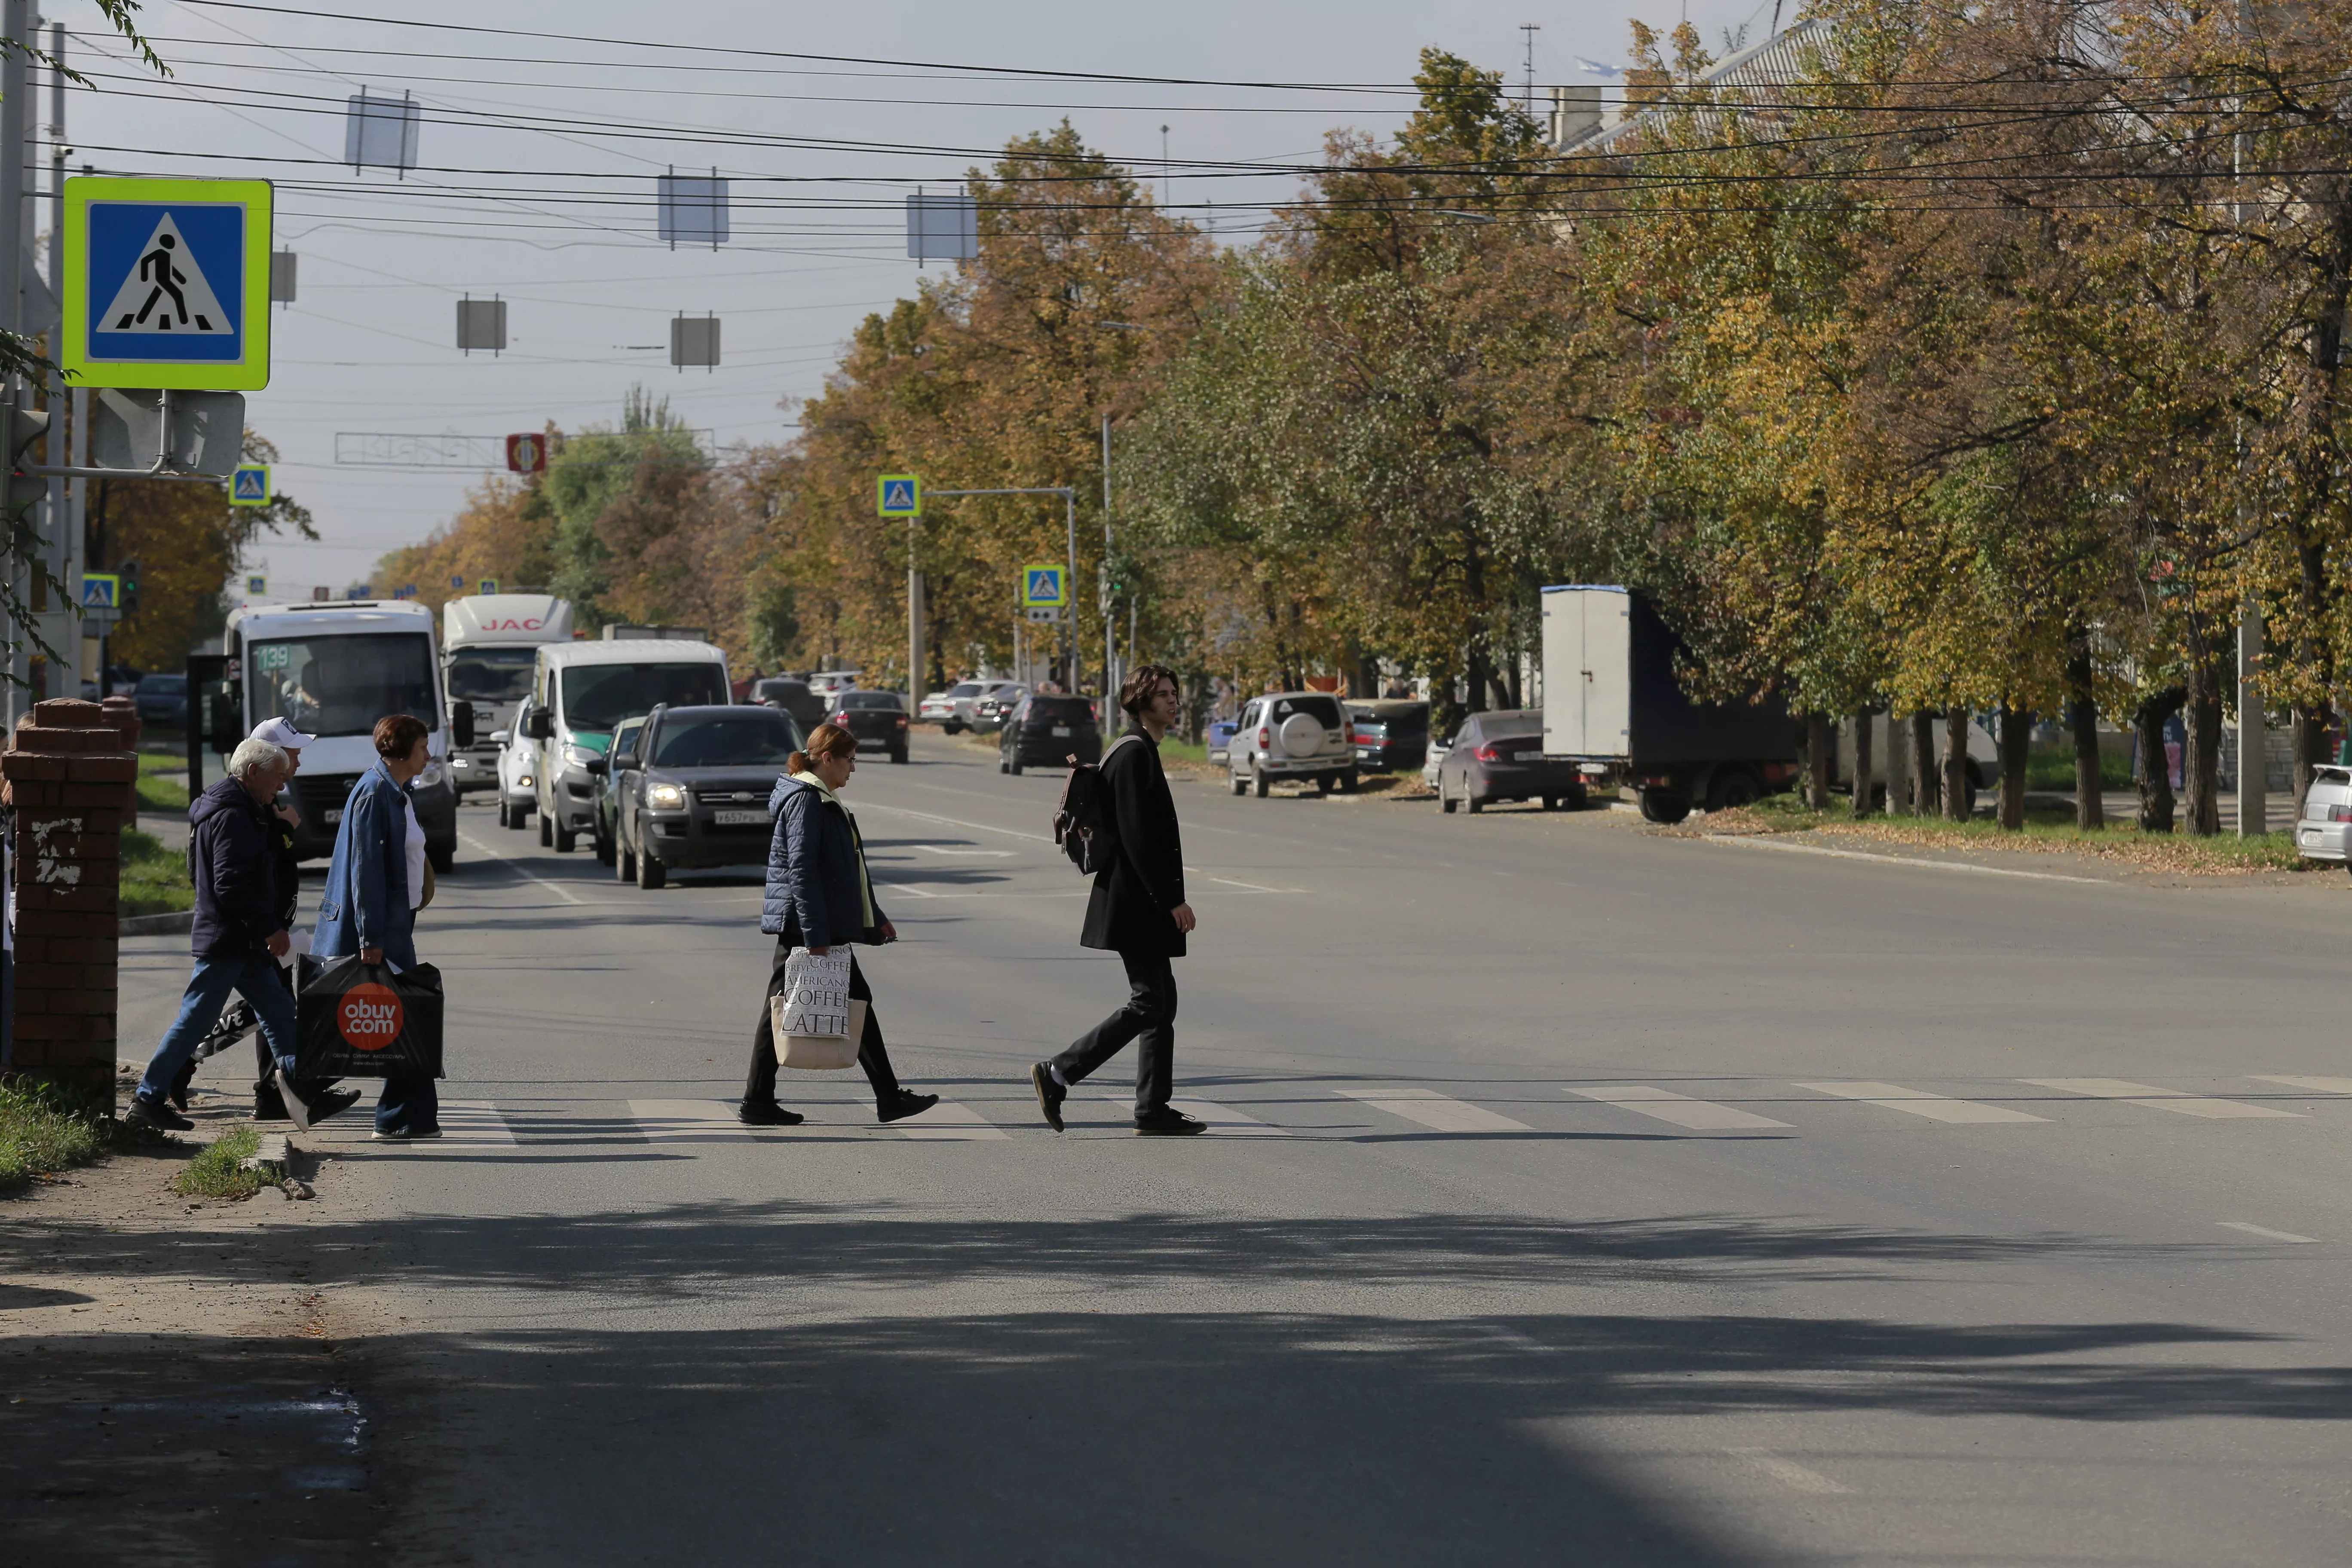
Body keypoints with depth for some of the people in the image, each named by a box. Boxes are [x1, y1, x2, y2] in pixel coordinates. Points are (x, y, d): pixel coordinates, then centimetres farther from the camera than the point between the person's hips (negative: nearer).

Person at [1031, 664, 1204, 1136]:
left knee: (1160, 1003, 10)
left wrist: (1169, 897, 22)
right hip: (1137, 902, -11)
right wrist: (1172, 900, -21)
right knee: (1149, 1003, -8)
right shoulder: (1134, 754, -16)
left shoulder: (1140, 752, 17)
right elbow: (1138, 837, -22)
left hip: (1141, 904, 11)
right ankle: (1057, 1074, -4)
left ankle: (1154, 1112, 12)